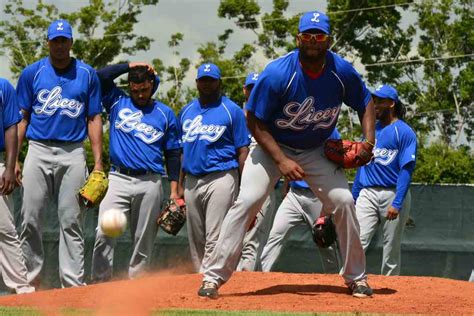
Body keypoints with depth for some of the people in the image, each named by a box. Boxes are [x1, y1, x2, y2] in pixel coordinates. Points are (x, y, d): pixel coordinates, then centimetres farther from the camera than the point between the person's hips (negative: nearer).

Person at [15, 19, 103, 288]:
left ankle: (73, 282, -1)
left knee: (72, 221, -1)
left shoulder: (88, 74, 7)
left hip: (73, 154, 0)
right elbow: (21, 118, 8)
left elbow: (94, 119, 8)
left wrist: (98, 162, 0)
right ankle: (31, 279, 5)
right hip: (38, 152, 0)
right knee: (30, 220, -4)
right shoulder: (32, 73, 7)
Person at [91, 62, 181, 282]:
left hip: (150, 184, 1)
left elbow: (172, 154, 11)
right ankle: (99, 282, -14)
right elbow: (100, 77, 0)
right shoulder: (118, 103, 13)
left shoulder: (166, 115, 11)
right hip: (118, 179, 0)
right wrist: (130, 66, 4)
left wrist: (174, 191, 4)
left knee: (144, 241, 1)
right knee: (104, 233, -16)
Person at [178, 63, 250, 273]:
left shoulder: (232, 111, 1)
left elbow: (243, 150, -2)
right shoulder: (186, 111, 17)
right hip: (191, 181, 6)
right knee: (195, 240, 9)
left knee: (214, 240, -12)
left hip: (221, 179, -6)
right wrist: (179, 185, 12)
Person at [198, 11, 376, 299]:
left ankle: (356, 278, 8)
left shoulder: (342, 72, -16)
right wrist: (281, 161, -27)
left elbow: (366, 102, 3)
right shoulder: (277, 74, -27)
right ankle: (213, 278, -14)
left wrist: (369, 140, -15)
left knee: (344, 201, -9)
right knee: (246, 202, -18)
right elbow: (255, 122, -19)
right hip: (272, 146, -3)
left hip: (316, 150, 3)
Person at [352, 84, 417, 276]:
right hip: (367, 194, 4)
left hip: (394, 193, -4)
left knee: (392, 247, 2)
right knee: (357, 241, -11)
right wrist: (354, 197, 14)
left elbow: (406, 170, -11)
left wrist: (397, 203, -19)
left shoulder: (404, 132, -3)